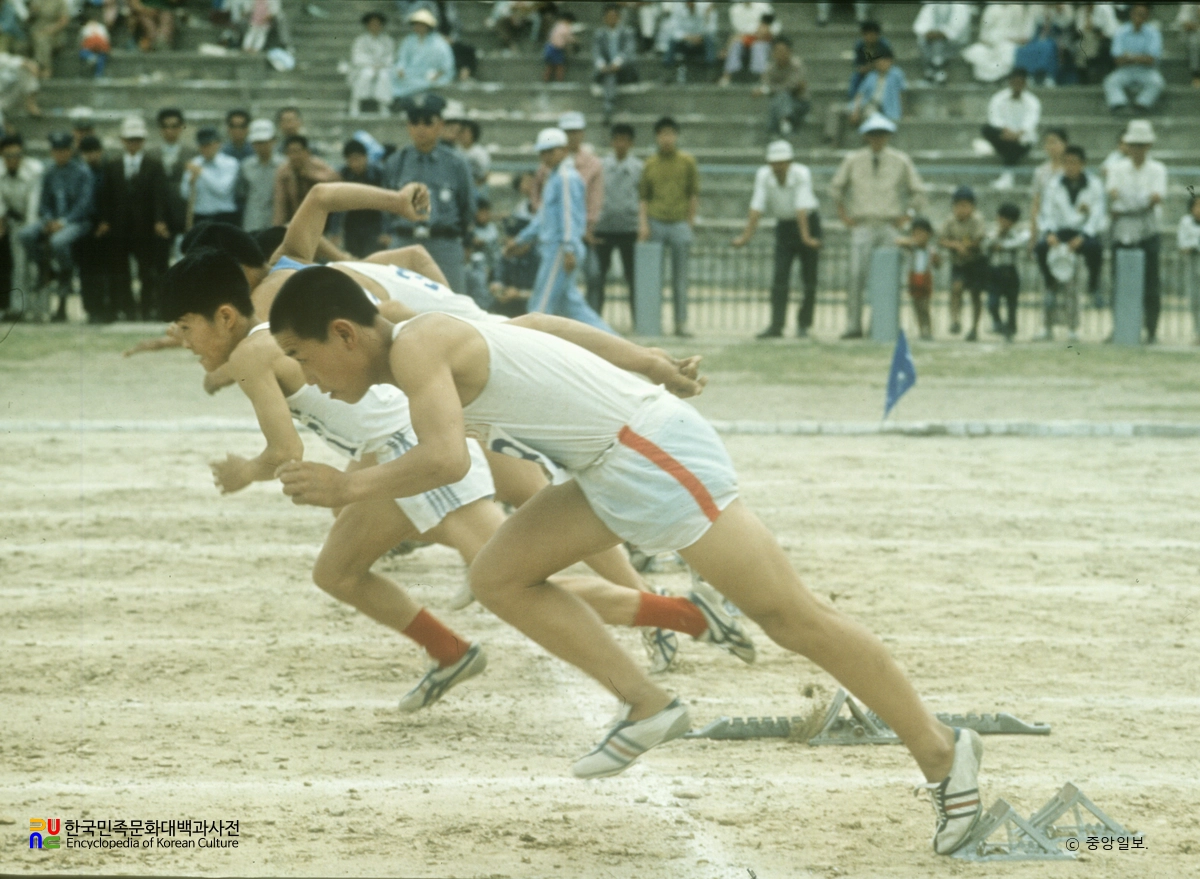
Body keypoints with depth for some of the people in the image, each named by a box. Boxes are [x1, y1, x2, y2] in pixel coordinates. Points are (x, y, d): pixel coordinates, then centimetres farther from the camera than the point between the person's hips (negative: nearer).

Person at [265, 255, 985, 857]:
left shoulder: (417, 346, -16)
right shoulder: (440, 338, 14)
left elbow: (447, 458, -31)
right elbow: (540, 325, 27)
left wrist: (350, 489, -18)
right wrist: (652, 366, 35)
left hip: (653, 451, -10)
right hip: (614, 470, 10)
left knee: (791, 617, -4)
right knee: (500, 577, 7)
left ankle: (943, 752, 4)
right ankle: (649, 707, 7)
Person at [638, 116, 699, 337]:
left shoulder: (687, 162, 5)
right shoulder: (650, 164, 7)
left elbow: (694, 194, 7)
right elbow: (643, 196, 9)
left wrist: (690, 223, 3)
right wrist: (643, 223, -3)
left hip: (680, 224, 0)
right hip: (655, 223, 0)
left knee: (680, 278, 1)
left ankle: (681, 323, 3)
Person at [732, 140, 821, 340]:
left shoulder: (802, 174, -23)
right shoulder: (763, 176, -15)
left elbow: (802, 208, -30)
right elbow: (756, 207, -16)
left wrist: (806, 238, -34)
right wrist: (746, 236, -21)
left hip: (807, 223, -2)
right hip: (784, 225, 2)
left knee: (809, 277, 0)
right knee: (780, 277, -9)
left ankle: (803, 324, 13)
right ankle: (776, 325, -13)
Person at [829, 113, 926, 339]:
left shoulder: (900, 161, 6)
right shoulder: (853, 161, 6)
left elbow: (918, 192, 15)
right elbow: (836, 187, 18)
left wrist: (906, 217, 7)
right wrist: (844, 215, 11)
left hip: (889, 226, 1)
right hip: (862, 225, 0)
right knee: (857, 276, -12)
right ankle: (853, 325, -12)